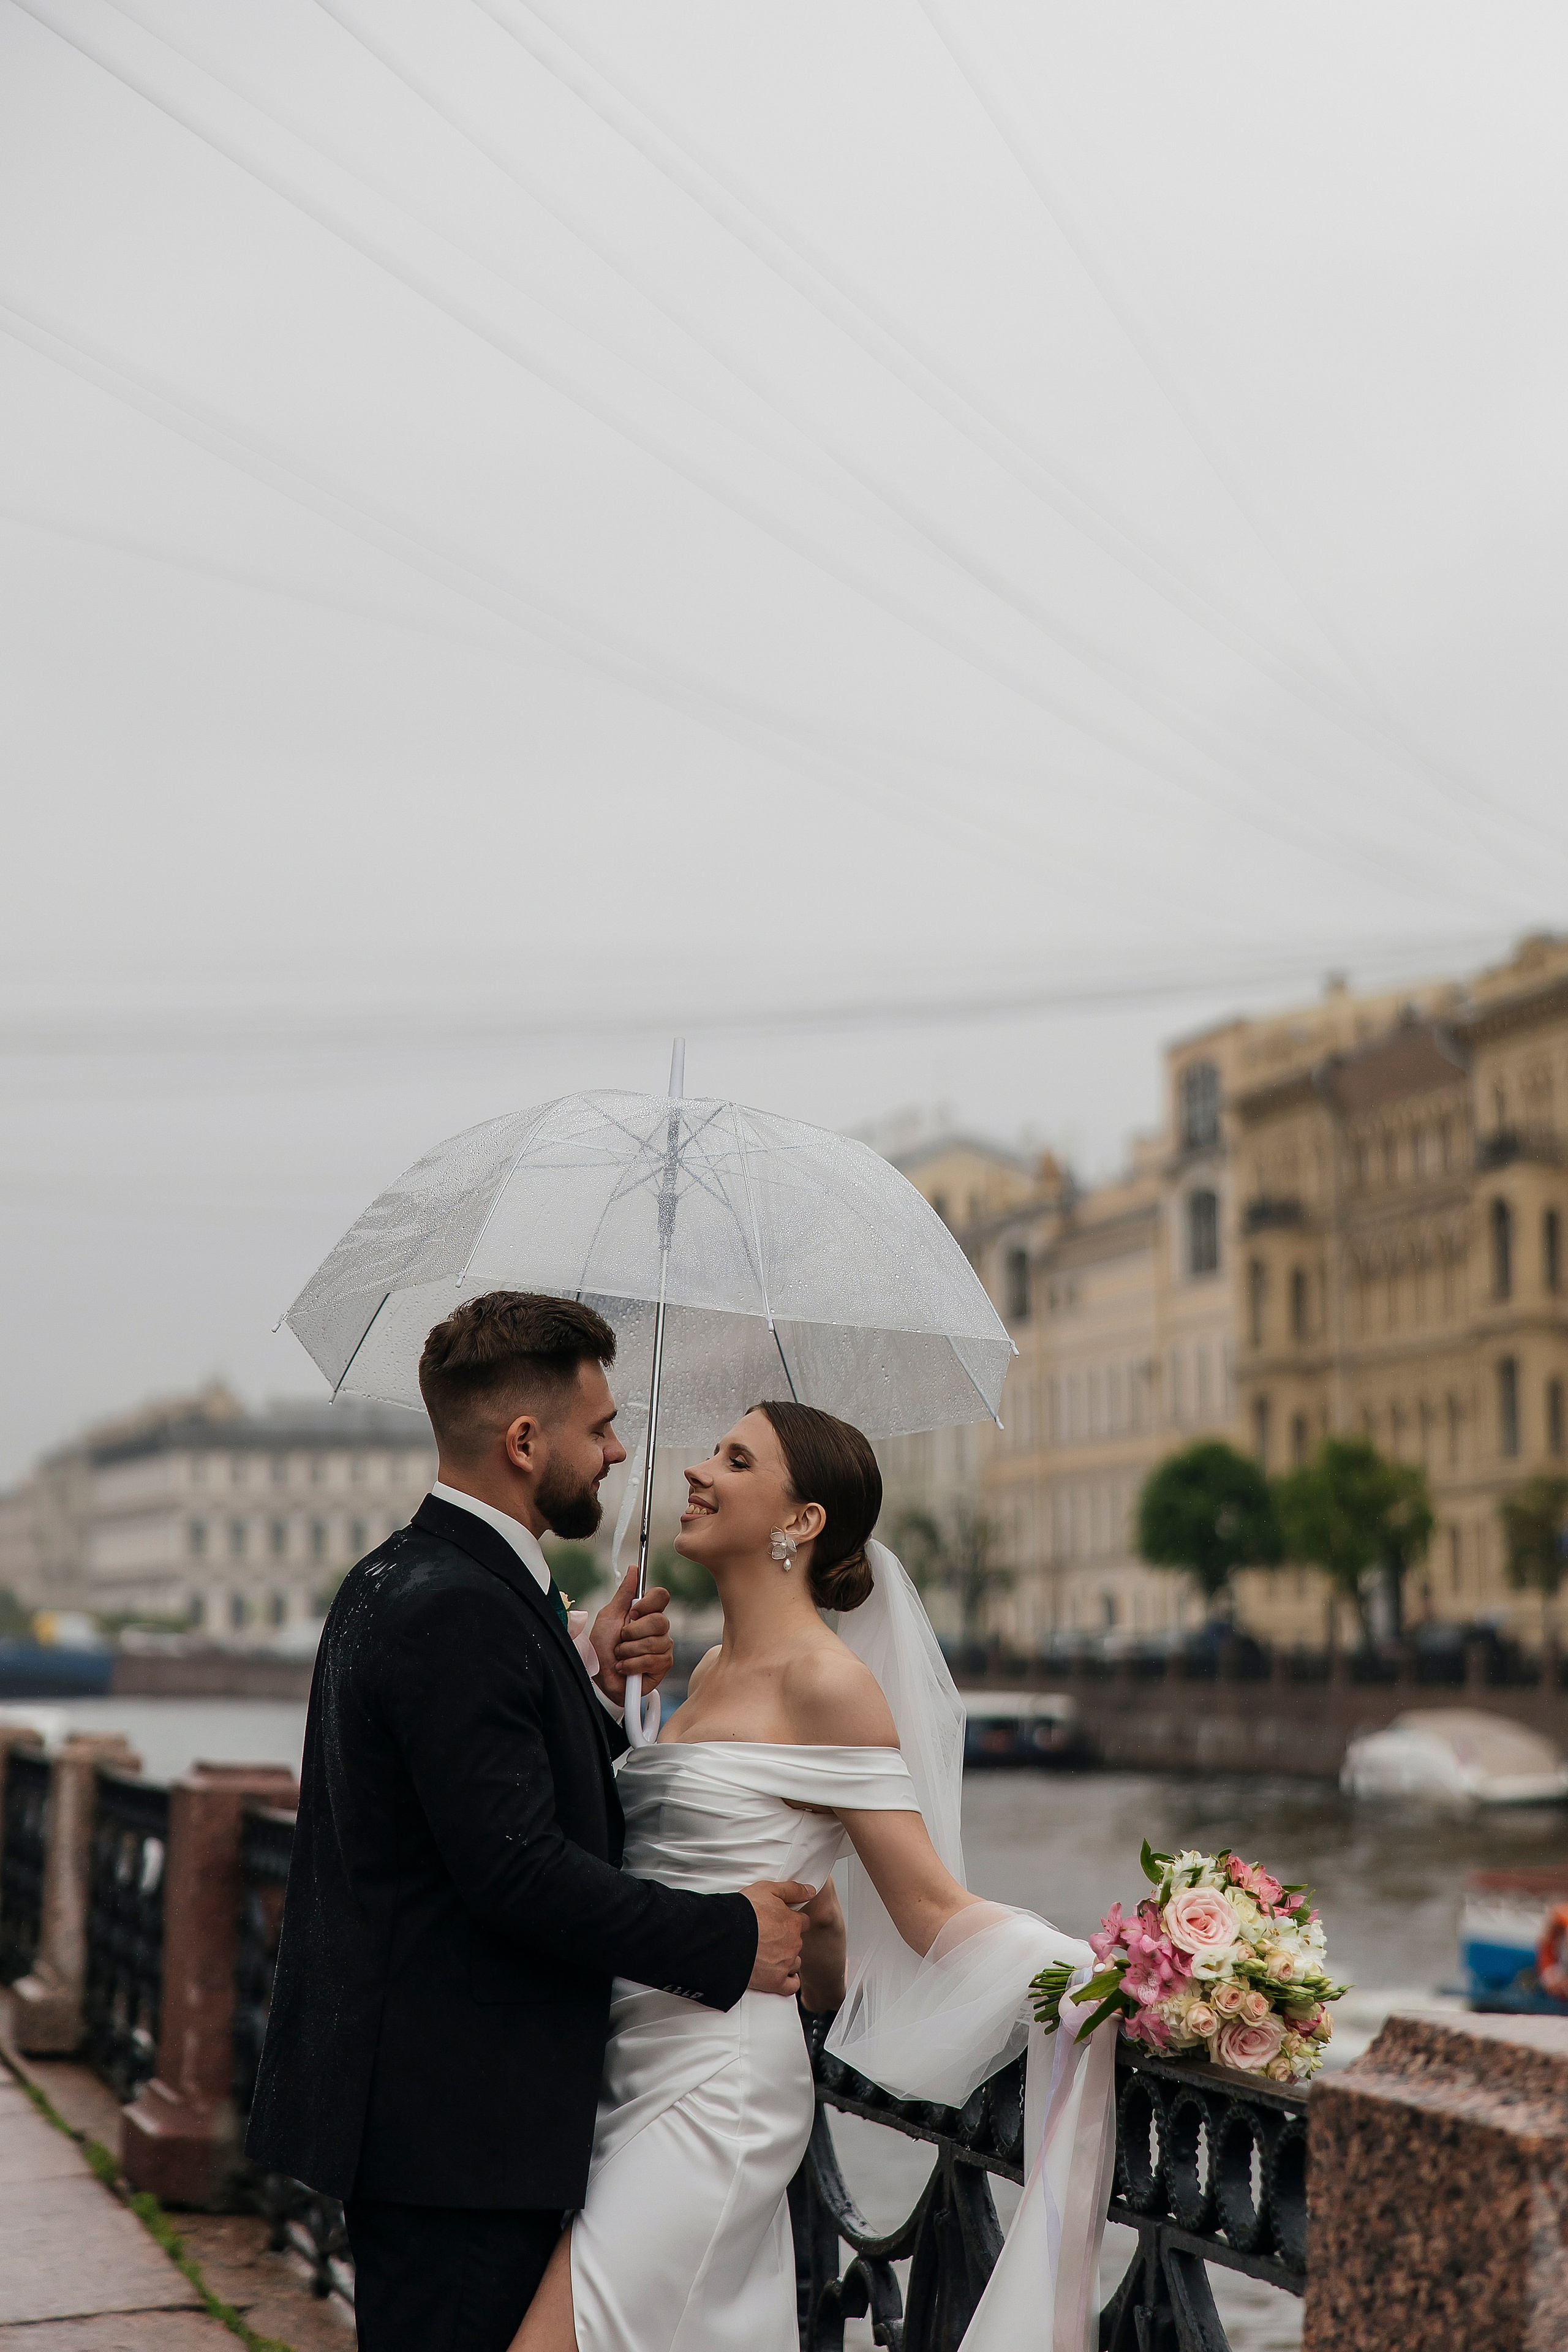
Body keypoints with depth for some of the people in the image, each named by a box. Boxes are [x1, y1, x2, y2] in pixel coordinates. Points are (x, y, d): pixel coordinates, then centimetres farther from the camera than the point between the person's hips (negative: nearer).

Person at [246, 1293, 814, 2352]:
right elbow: (516, 1869, -24)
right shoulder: (456, 1608, -20)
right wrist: (730, 1938, -15)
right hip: (456, 2121, -10)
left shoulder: (398, 1580, 13)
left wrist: (597, 1686, 3)